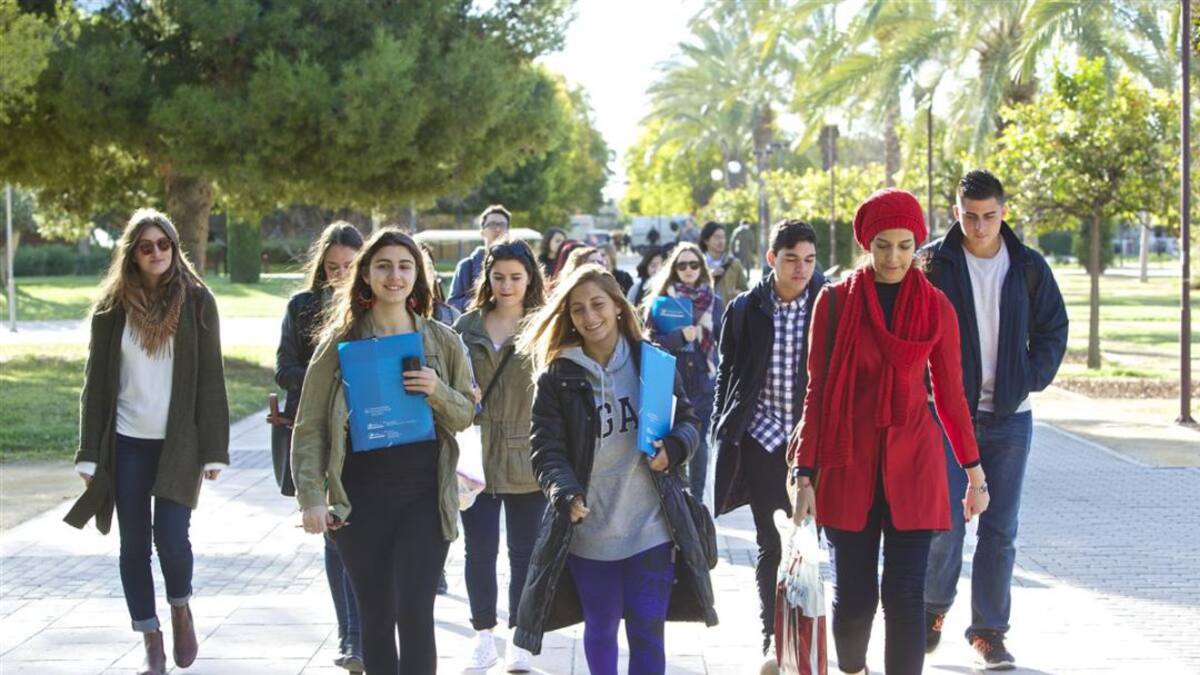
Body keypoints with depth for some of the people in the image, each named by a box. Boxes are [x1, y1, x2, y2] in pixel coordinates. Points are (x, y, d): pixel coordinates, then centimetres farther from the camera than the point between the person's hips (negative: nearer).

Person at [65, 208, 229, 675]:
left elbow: (210, 379, -1)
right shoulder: (112, 307, 2)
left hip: (179, 442, -2)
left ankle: (181, 608, 19)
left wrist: (215, 450, -6)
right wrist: (89, 453, 1)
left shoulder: (197, 301, -2)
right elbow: (95, 383, 5)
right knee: (134, 544, 3)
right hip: (127, 444, 2)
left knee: (171, 536, -12)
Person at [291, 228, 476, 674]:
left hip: (425, 497, 0)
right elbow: (310, 426, -1)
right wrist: (311, 498, -11)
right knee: (375, 617, 7)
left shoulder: (442, 340, 6)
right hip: (361, 498, 0)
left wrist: (437, 391, -12)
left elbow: (465, 415, 9)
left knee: (415, 615, -8)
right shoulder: (341, 340, 2)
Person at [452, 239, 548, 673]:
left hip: (526, 460, -1)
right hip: (477, 458, 1)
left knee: (524, 552, 8)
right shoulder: (467, 327, 5)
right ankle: (484, 639, 17)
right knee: (479, 551, 3)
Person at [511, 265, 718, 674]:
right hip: (588, 529, 0)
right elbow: (547, 449, -7)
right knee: (600, 629, 14)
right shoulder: (556, 377, -4)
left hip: (649, 526, 0)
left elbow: (687, 421, 8)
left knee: (647, 632, 2)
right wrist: (566, 495, -25)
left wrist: (673, 448, -14)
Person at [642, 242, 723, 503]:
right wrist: (681, 336, -19)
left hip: (703, 383, 1)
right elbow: (650, 339, -6)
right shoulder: (660, 300, 2)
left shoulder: (714, 301, 7)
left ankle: (696, 498, 13)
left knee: (699, 441, 5)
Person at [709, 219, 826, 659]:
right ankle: (773, 639, 13)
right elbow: (727, 374, 9)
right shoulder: (746, 309, 1)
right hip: (763, 440, 1)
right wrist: (722, 433, 6)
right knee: (771, 544, 4)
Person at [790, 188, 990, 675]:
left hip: (913, 463, 0)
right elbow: (817, 391, 1)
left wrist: (975, 472, 9)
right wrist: (805, 474, -4)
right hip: (849, 464, 0)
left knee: (905, 594, -5)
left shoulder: (936, 307, 2)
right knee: (854, 595, 5)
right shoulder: (837, 301, 0)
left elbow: (951, 395, 8)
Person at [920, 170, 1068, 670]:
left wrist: (1031, 380, -1)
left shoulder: (1028, 267, 3)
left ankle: (989, 631, 14)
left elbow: (1053, 328, 11)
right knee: (945, 524, -5)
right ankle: (934, 609, 18)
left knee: (1000, 530, 4)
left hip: (1010, 417, 2)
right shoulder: (933, 263, -3)